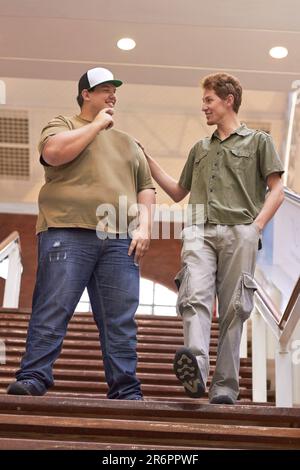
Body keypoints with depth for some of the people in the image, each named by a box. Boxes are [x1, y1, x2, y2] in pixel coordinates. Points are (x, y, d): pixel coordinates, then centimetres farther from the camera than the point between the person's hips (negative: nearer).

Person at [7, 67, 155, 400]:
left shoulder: (128, 143, 26)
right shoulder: (63, 124, 13)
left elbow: (146, 188, 22)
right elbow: (53, 152, -10)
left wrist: (144, 227, 5)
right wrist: (96, 124, 0)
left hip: (120, 241, 4)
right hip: (68, 234, -4)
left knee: (120, 321, 0)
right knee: (52, 311, -9)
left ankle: (125, 390, 2)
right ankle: (32, 379, -6)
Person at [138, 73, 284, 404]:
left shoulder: (258, 141, 16)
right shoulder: (200, 149, 29)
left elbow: (276, 190, 7)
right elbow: (178, 192, 32)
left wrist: (256, 225, -7)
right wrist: (148, 162, 24)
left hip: (239, 232, -3)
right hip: (200, 231, 3)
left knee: (232, 310, -5)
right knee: (195, 297, -21)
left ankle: (224, 388, -3)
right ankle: (196, 367, -38)